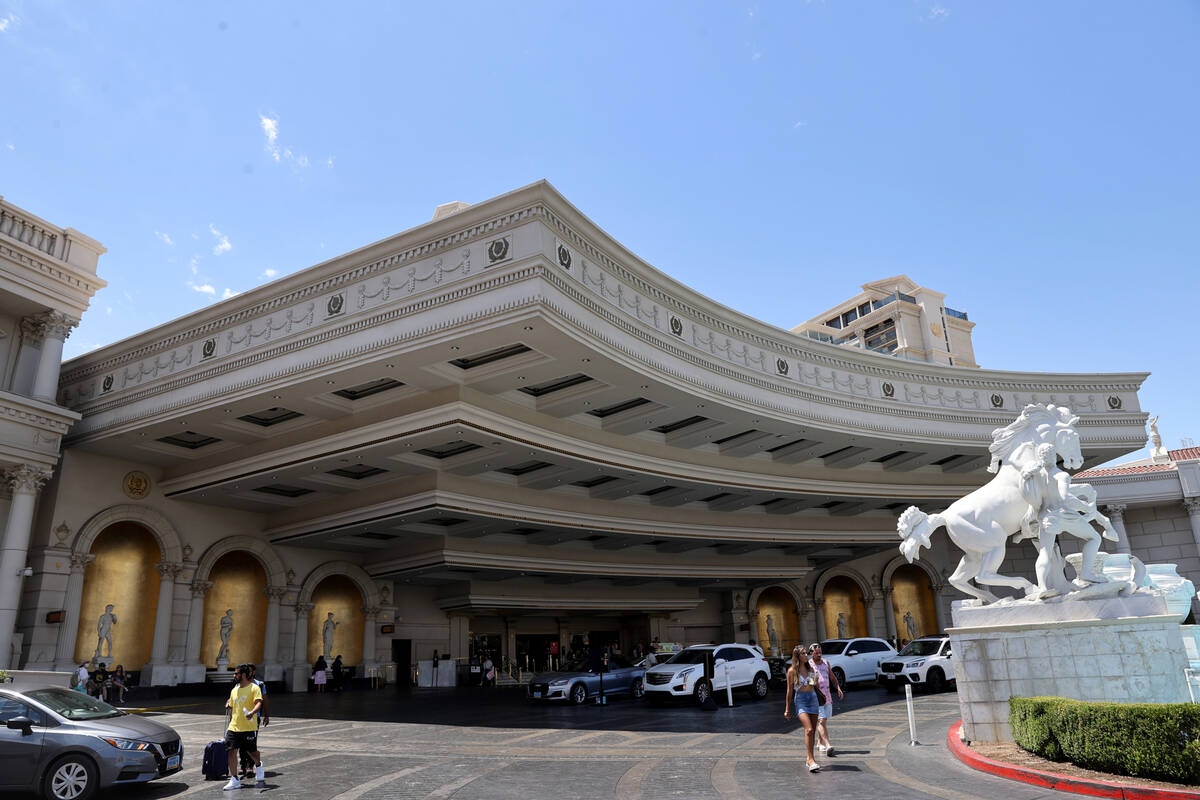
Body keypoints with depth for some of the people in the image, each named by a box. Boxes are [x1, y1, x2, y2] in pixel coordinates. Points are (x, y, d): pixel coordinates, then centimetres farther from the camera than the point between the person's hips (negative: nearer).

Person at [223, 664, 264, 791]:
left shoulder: (254, 688, -8)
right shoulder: (234, 690, 14)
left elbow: (259, 703, -20)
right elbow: (232, 708, 22)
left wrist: (252, 712, -40)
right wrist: (230, 724, 20)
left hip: (249, 727, -5)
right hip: (234, 728, 5)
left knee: (252, 752, 7)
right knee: (232, 751, -4)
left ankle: (258, 764, 39)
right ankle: (235, 780, 4)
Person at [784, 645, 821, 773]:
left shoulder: (810, 668, 10)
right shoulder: (792, 671, -2)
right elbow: (789, 691, 3)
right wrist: (787, 709, 4)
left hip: (813, 698, 5)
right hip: (800, 700, -5)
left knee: (812, 731, 7)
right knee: (809, 730, -19)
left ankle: (808, 757, 20)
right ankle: (811, 760, -19)